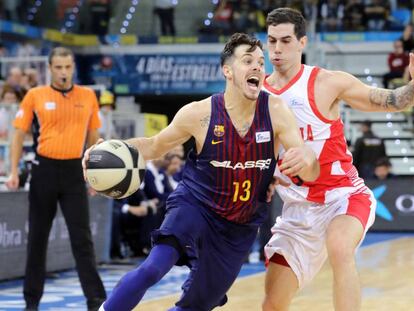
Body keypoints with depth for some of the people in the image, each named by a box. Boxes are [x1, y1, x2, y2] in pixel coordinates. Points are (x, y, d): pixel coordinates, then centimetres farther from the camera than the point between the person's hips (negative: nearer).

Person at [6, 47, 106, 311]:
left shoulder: (88, 96, 6)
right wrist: (14, 171, -4)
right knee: (38, 237, 7)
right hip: (44, 169, 0)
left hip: (75, 171, 0)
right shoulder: (35, 96, 1)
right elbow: (20, 135, 4)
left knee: (82, 238, -3)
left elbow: (93, 136, 12)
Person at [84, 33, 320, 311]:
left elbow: (311, 174, -18)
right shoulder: (199, 114, -14)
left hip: (242, 226, 2)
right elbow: (156, 146, 3)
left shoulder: (276, 111, -13)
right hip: (195, 206, -2)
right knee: (153, 268, -30)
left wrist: (306, 159, -43)